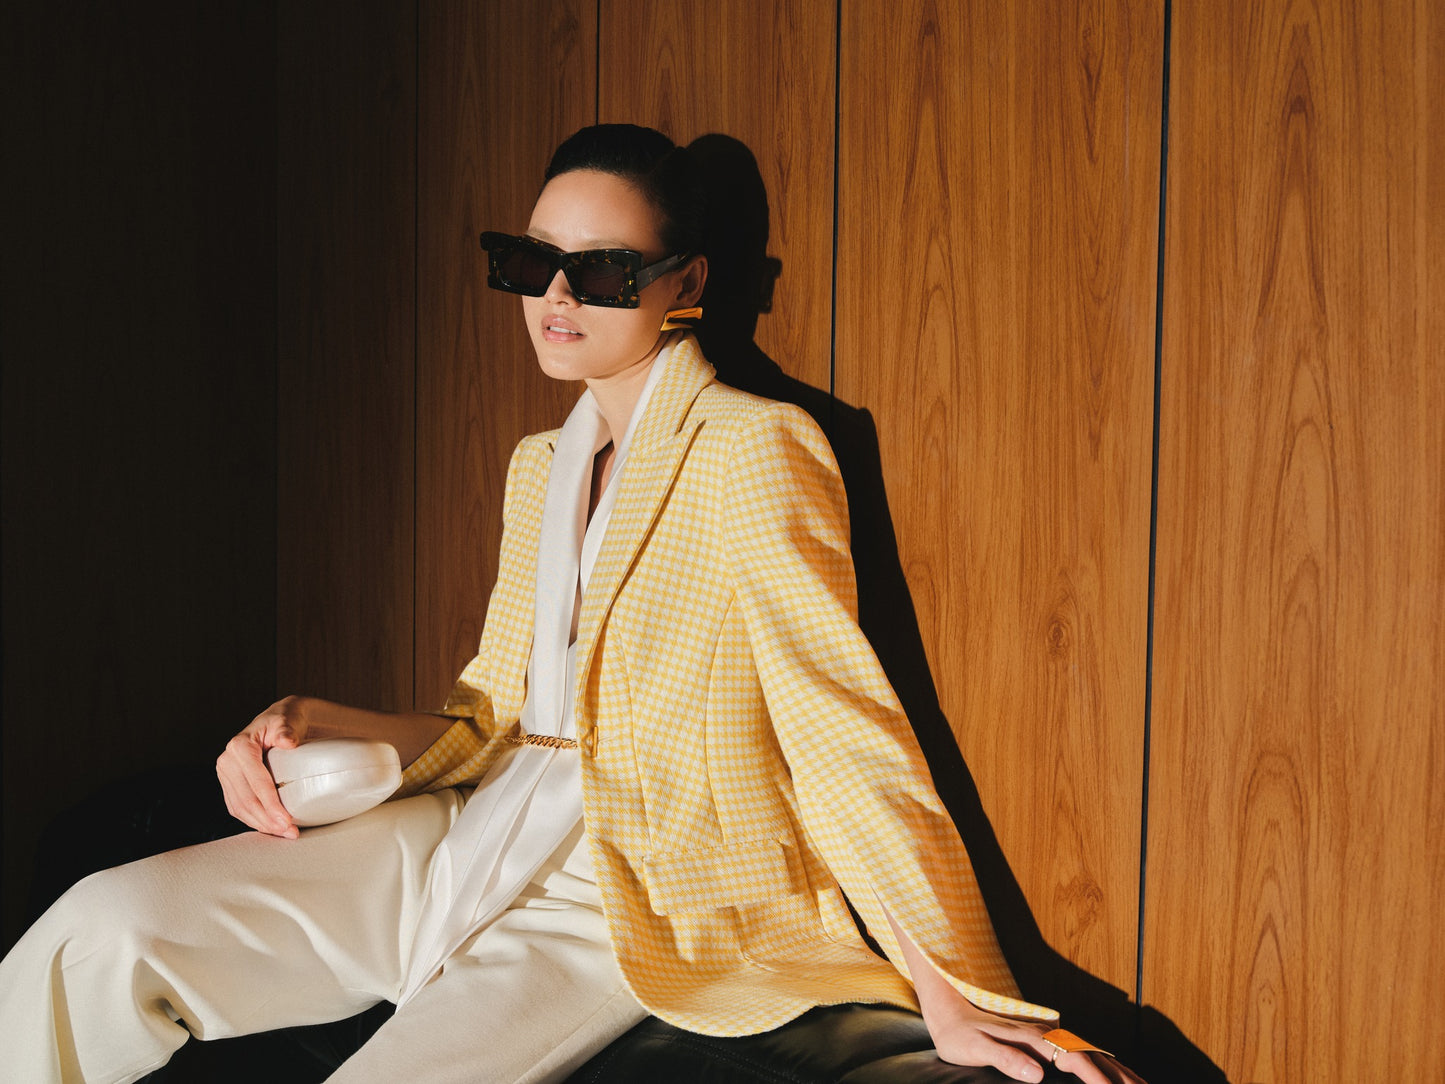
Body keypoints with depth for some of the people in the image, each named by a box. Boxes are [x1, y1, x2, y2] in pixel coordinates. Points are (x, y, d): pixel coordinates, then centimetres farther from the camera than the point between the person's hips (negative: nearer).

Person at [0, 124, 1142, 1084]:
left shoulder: (752, 451, -9)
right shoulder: (542, 465, 16)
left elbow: (843, 728, -16)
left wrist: (956, 992, -20)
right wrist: (321, 727, -2)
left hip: (636, 901, -6)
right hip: (473, 835, 7)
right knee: (105, 929, -11)